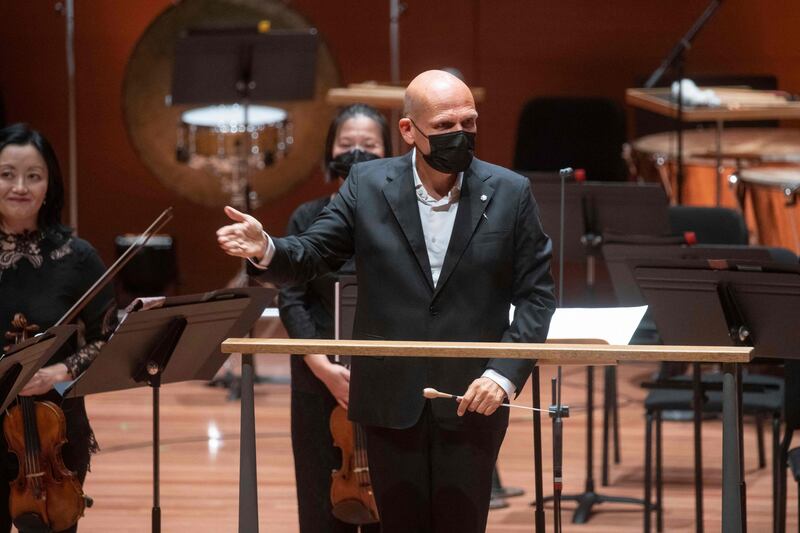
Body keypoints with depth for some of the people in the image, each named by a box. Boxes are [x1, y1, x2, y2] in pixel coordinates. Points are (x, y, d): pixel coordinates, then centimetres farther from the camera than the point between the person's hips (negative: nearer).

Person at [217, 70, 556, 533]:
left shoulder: (511, 193, -2)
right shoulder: (368, 186, 0)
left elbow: (537, 294, -1)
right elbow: (310, 256, 0)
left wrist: (506, 374, -13)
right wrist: (265, 250, -23)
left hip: (472, 403, -1)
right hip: (390, 404, 1)